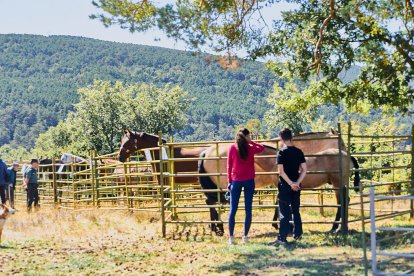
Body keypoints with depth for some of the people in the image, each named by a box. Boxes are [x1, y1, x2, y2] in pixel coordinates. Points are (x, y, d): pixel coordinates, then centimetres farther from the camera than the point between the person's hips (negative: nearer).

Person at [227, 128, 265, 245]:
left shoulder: (232, 148, -3)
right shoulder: (250, 149, -5)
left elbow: (229, 166, -1)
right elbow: (262, 147, 15)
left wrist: (229, 182, 6)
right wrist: (251, 142, 7)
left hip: (236, 181, 0)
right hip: (249, 181, 0)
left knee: (233, 210, 4)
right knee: (248, 209, 7)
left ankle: (231, 237, 2)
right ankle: (245, 236, 7)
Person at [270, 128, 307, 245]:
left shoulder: (282, 152, -11)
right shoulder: (299, 152, 3)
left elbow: (281, 171, -18)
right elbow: (304, 170, 0)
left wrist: (291, 183, -14)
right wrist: (297, 183, -5)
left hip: (285, 186, -4)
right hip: (296, 185, 4)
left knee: (284, 212, -3)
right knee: (295, 210, 17)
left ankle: (282, 238, -6)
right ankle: (298, 234, 24)